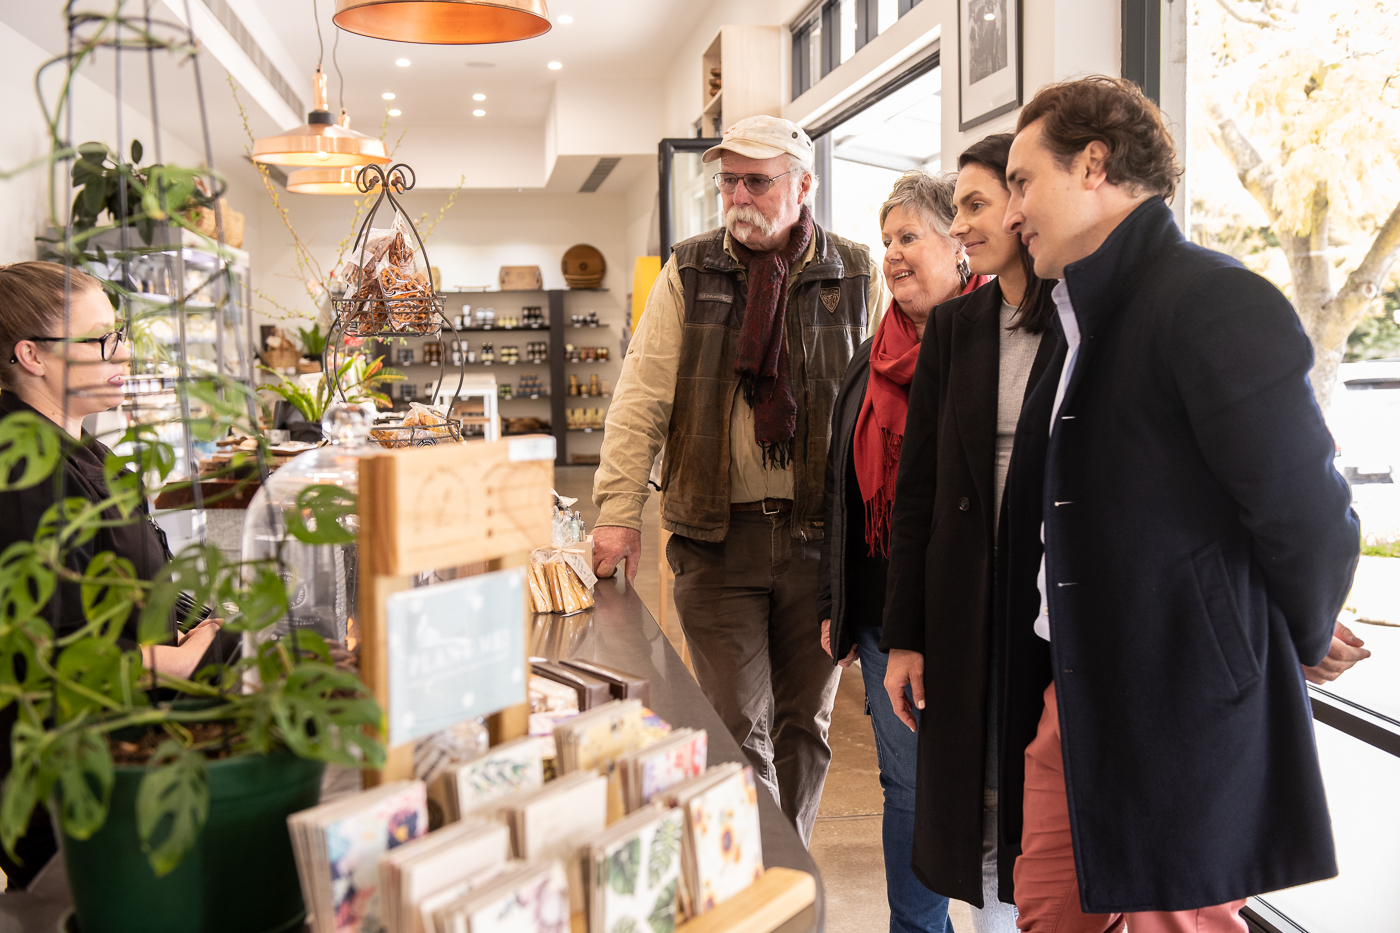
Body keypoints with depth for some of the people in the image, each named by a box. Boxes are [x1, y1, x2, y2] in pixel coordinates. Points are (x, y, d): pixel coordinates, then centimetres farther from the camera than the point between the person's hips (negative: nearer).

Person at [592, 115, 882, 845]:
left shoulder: (856, 277, 5)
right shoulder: (688, 274, 4)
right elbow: (640, 398, -1)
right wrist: (619, 510, -8)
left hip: (821, 537, 1)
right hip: (717, 536, -1)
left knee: (806, 722, 12)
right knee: (736, 727, -1)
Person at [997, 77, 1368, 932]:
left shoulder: (1216, 302, -17)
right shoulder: (1086, 315, 12)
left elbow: (1308, 514, -18)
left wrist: (1294, 647, -1)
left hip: (1181, 712, -8)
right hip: (1070, 697, 9)